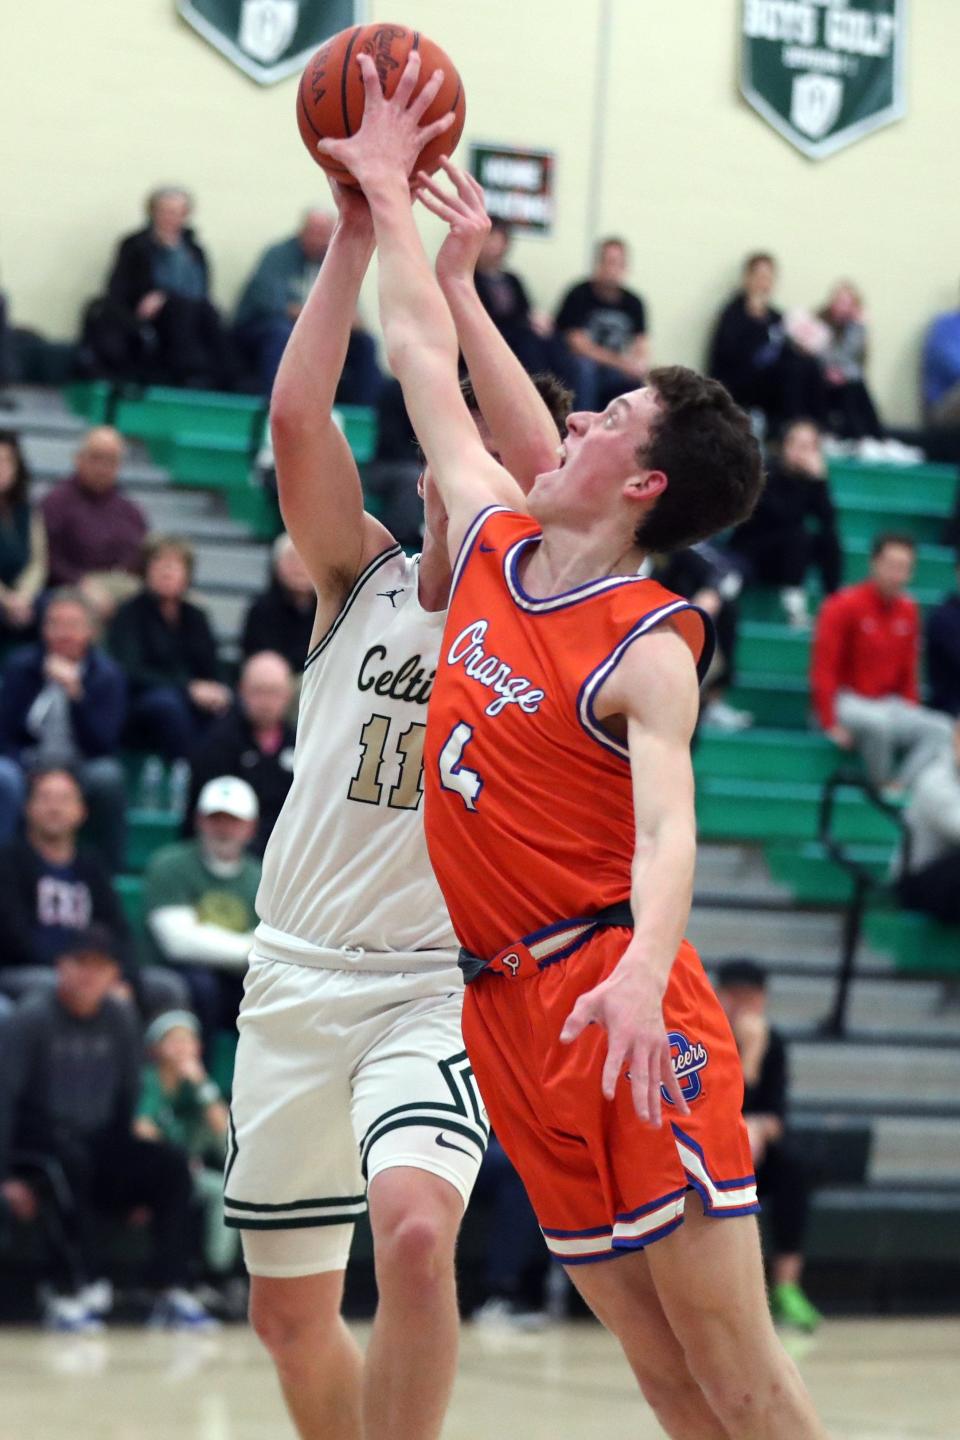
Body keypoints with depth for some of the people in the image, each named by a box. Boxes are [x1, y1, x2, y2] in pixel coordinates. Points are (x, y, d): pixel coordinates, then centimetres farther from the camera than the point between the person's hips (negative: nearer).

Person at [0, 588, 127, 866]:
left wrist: (75, 692, -25)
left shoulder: (107, 674, -3)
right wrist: (28, 768, -19)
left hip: (83, 771, 0)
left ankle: (111, 872, -20)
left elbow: (102, 745, -13)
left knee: (107, 776, -34)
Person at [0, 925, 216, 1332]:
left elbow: (127, 1096, 14)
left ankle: (171, 1291, -20)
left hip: (98, 1144, 5)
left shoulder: (119, 1019, 7)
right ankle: (76, 1291, -41)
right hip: (37, 1143, -5)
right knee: (71, 1160, -38)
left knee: (171, 1166, -17)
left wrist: (135, 1179, 8)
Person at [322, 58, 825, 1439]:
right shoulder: (494, 551, 11)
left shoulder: (647, 649, -10)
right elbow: (424, 361, 22)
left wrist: (643, 972, -42)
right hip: (504, 1004, 7)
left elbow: (667, 829, -24)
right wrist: (388, 196, 28)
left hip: (608, 995, -7)